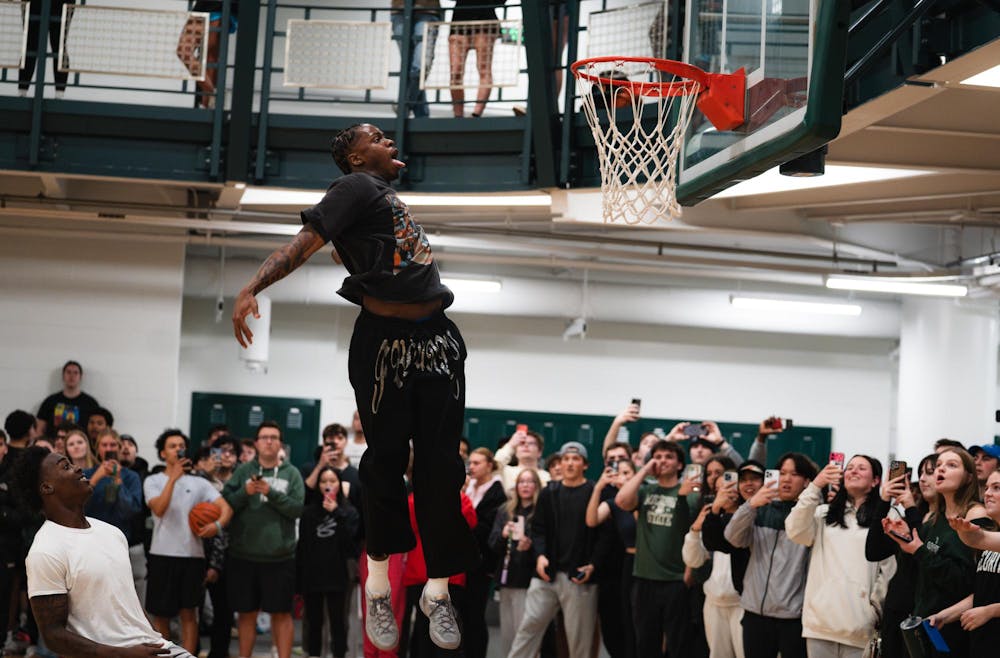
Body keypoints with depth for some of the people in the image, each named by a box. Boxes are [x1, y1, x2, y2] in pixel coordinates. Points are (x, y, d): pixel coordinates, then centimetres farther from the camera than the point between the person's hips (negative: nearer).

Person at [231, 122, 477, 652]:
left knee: (439, 467, 6)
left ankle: (438, 593, 15)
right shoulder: (356, 186, -4)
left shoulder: (384, 192, 21)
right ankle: (378, 590, 13)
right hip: (385, 343, -8)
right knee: (386, 461, 0)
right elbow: (305, 241, -17)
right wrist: (251, 289, -29)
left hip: (436, 340, 8)